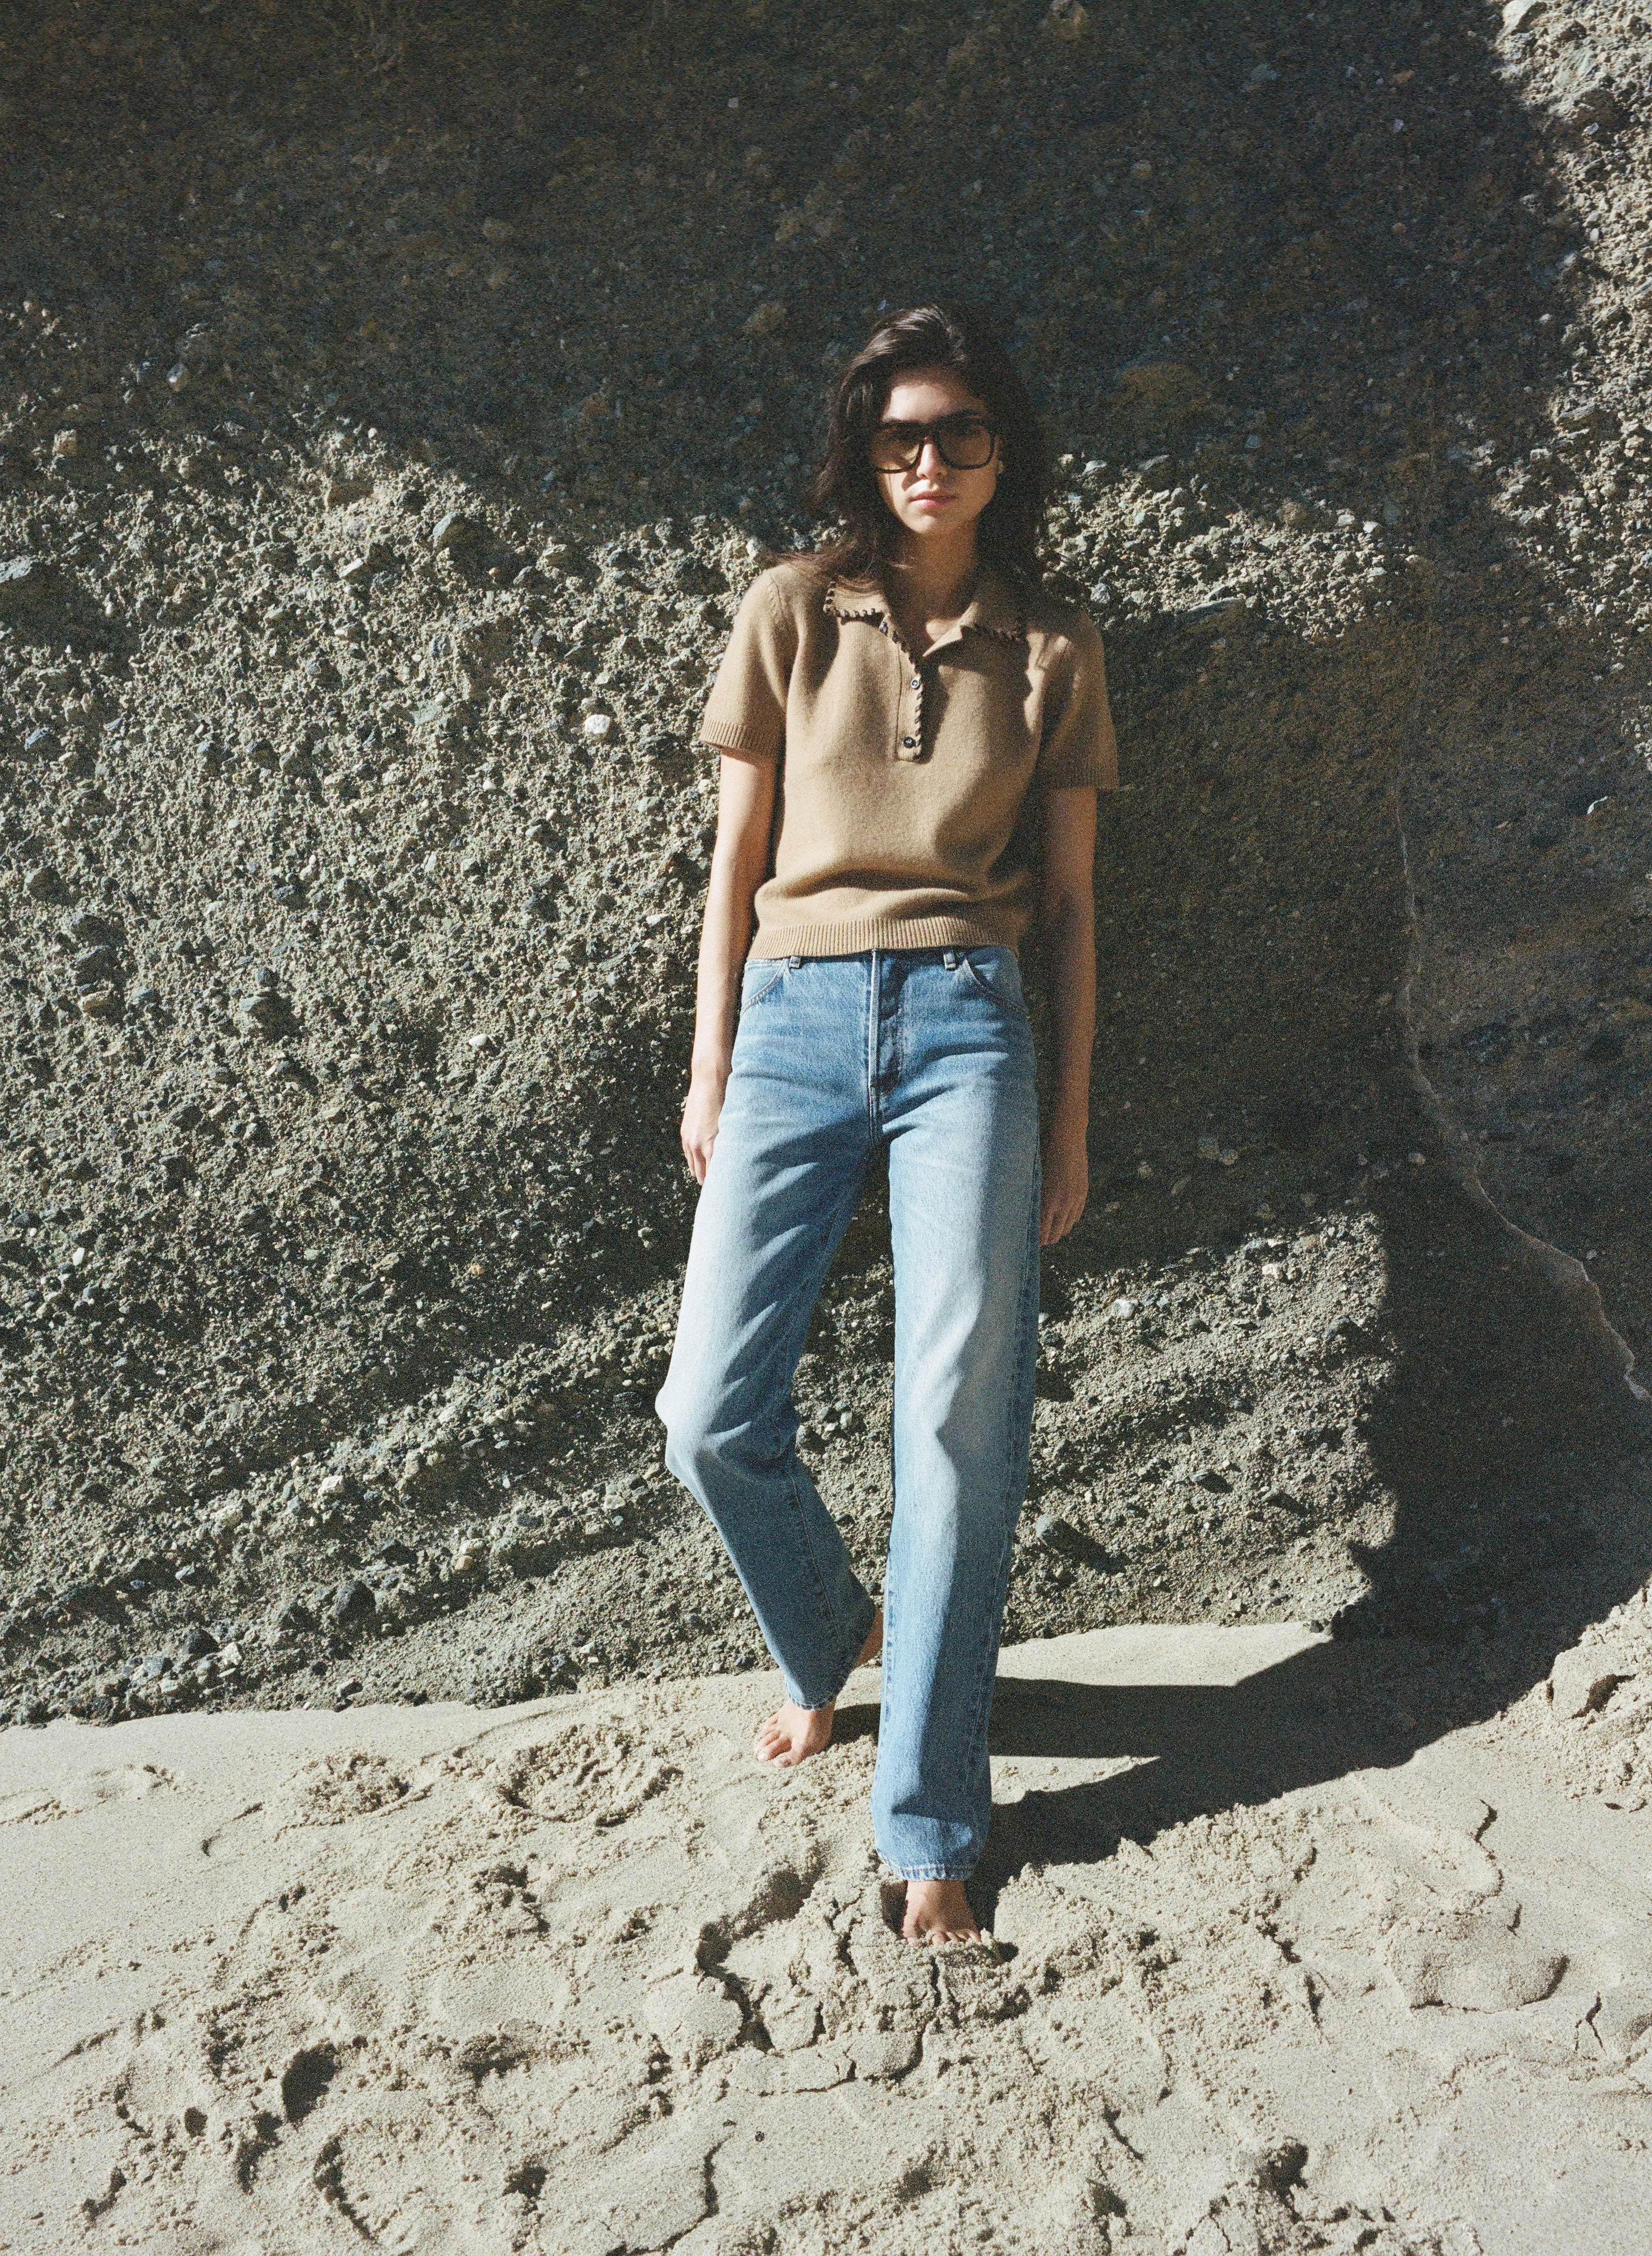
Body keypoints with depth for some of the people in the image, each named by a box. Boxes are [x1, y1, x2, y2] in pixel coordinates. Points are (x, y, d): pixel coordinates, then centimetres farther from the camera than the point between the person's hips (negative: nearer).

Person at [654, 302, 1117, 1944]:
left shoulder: (1051, 648, 10)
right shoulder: (791, 612, 8)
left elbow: (1069, 899, 11)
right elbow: (737, 863, 9)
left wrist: (1072, 1120, 8)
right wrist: (708, 1074, 6)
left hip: (963, 1024, -1)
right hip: (791, 1020, 1)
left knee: (959, 1423, -6)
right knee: (711, 1416, -3)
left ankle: (929, 1828, 8)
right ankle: (827, 1639, 30)